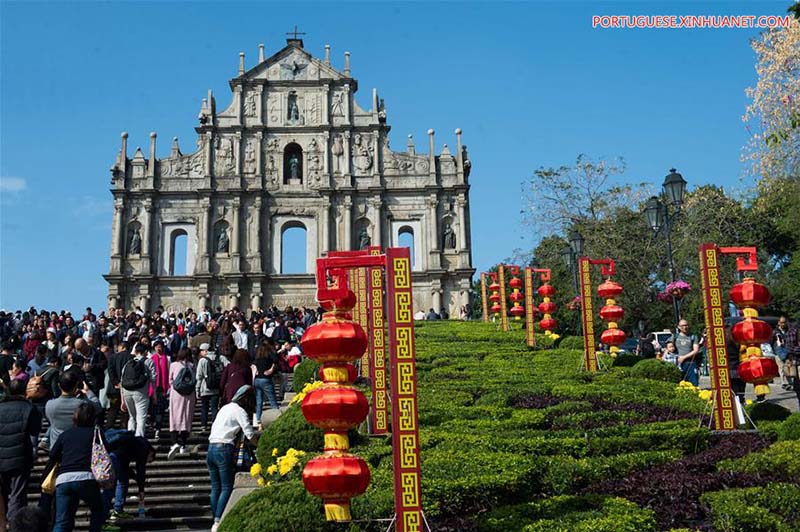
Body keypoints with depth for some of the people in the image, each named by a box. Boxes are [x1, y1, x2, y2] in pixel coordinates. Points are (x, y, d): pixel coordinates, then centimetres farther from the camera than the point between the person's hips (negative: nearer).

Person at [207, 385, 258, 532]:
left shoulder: (225, 408, 20)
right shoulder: (239, 411, -4)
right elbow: (250, 434, -11)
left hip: (211, 447, 7)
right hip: (224, 449, -7)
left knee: (215, 487, 10)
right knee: (227, 487, -4)